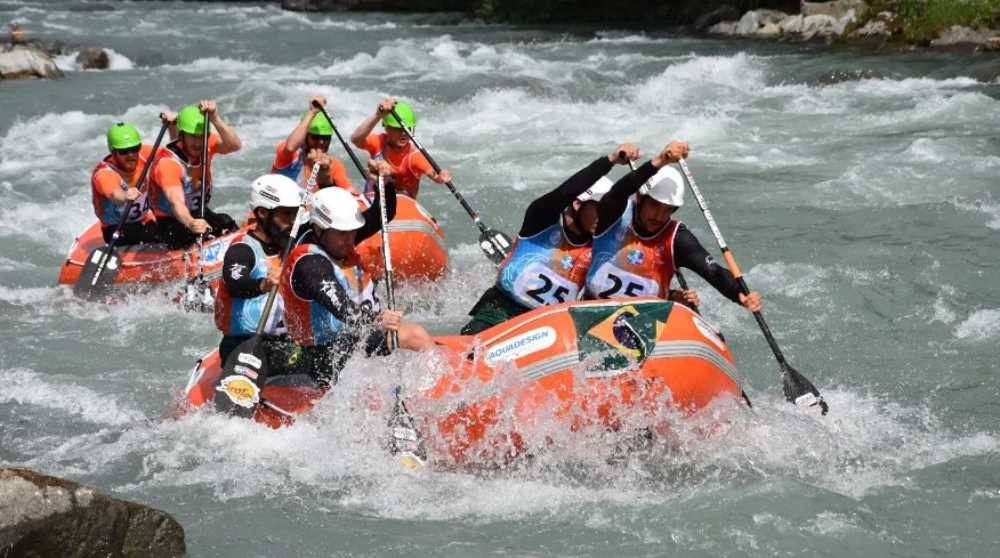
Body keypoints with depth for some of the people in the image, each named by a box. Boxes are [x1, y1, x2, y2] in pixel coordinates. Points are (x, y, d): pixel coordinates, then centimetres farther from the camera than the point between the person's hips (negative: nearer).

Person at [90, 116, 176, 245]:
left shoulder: (142, 155, -6)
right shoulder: (103, 174, -23)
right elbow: (115, 195, -44)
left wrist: (172, 126, -14)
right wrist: (126, 197, -67)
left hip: (146, 221, 4)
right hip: (117, 228, -4)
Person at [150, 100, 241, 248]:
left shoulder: (207, 145, -8)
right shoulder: (167, 164, -26)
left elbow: (235, 145, -28)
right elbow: (176, 202, -40)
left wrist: (215, 119, -42)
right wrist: (190, 223, -61)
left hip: (199, 214, 6)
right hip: (171, 222, -6)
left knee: (228, 225, -22)